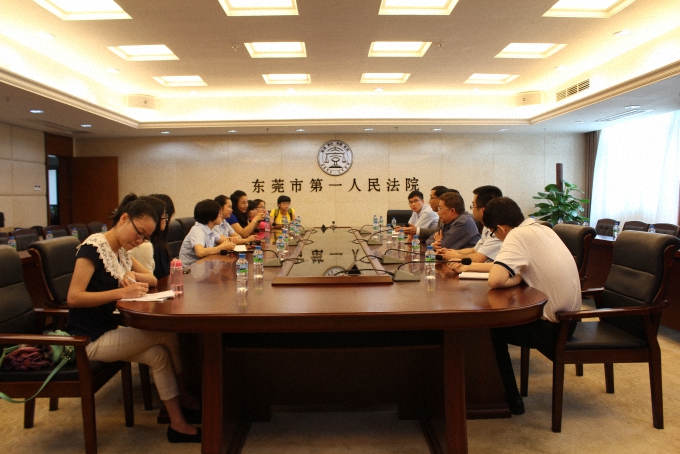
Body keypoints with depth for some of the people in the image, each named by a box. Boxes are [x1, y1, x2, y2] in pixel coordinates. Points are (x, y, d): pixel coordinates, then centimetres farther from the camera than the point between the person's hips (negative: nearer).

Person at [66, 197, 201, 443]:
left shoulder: (122, 251, 8)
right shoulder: (93, 247, -17)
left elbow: (152, 279, 14)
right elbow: (73, 297, -23)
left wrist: (132, 275, -8)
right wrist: (122, 292, -29)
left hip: (108, 330, 8)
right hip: (89, 339, -8)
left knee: (159, 354, -13)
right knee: (168, 334, -17)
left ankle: (178, 423, -3)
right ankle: (184, 399, 5)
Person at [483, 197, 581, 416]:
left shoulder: (517, 235, -19)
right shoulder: (542, 229, 7)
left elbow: (495, 279, -31)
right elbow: (504, 267, 14)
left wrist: (515, 279, -12)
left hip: (551, 327, -8)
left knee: (490, 328, 11)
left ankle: (511, 399, 20)